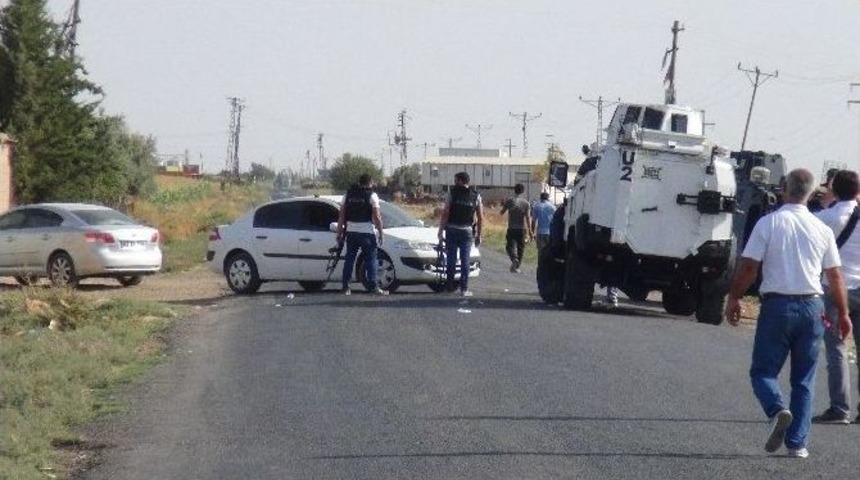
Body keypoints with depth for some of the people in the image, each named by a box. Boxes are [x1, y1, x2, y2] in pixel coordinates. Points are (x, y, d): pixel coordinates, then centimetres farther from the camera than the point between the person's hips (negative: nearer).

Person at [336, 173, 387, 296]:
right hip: (367, 232, -4)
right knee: (370, 260, 1)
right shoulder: (372, 196, -4)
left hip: (351, 232, 4)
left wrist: (339, 233, 13)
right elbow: (377, 217, -9)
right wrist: (380, 234, -3)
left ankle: (346, 288, 6)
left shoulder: (348, 194, 9)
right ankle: (373, 287, -3)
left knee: (349, 259, 8)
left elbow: (341, 216, 8)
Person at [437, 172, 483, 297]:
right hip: (466, 231, 1)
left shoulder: (452, 194, -5)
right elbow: (480, 217, 2)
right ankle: (464, 289, 0)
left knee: (451, 260, 8)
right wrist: (478, 235, 9)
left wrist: (441, 232, -4)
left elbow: (445, 214, -8)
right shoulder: (476, 196, 2)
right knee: (465, 261, 3)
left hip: (451, 230, -1)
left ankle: (450, 286, 11)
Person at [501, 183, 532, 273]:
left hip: (511, 228, -1)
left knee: (510, 245, 4)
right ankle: (517, 267, 15)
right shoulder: (525, 203, -3)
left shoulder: (509, 201, -4)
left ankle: (514, 259, -26)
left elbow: (502, 212, 6)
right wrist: (529, 230, -6)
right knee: (520, 247, 12)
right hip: (522, 229, 1)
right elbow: (528, 217, -7)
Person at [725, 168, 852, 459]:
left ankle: (777, 409, -23)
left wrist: (733, 299, 5)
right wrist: (843, 313, 17)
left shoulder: (768, 223, -6)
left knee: (763, 370, 7)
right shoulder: (822, 230, 3)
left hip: (777, 306, -3)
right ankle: (798, 443, 7)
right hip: (812, 307, 3)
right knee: (804, 379, 11)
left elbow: (748, 267, -8)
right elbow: (835, 276, 7)